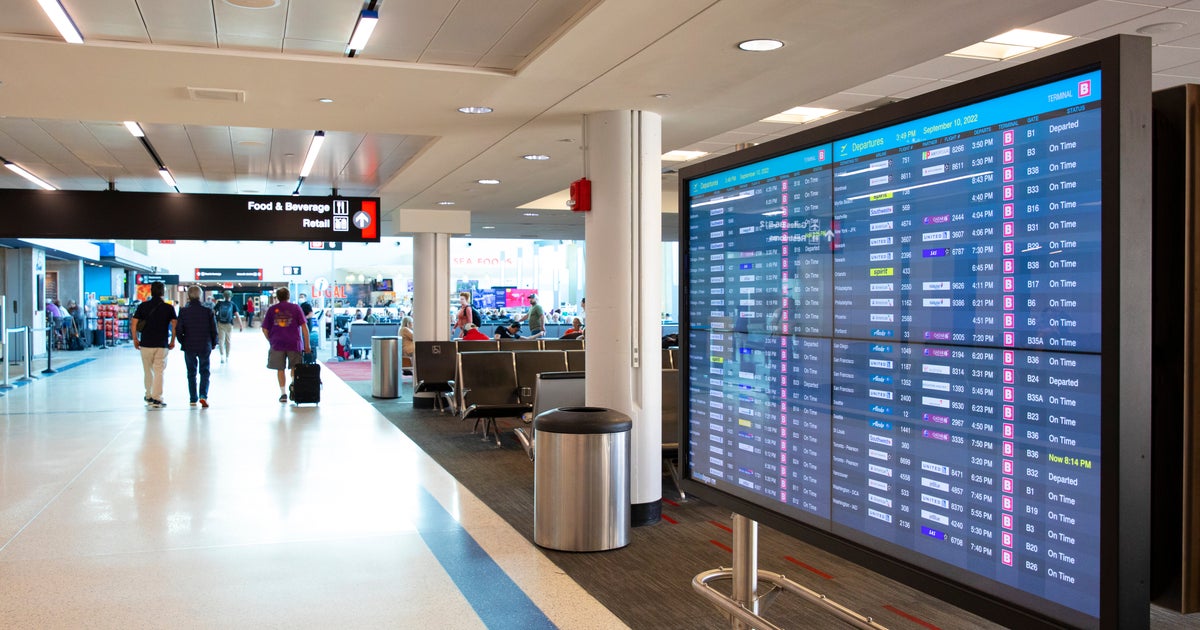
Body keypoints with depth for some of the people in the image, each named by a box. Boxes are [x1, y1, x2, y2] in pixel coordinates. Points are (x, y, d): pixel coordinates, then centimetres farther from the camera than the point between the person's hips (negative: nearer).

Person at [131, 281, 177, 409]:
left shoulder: (143, 306, 2)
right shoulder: (169, 308, -2)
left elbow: (133, 324, -1)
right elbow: (174, 325, -8)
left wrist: (135, 340, 10)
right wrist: (173, 341, 3)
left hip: (145, 344, 2)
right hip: (162, 345, -2)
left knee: (147, 371, 16)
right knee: (159, 372, 1)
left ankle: (148, 397, 26)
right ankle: (157, 399, -2)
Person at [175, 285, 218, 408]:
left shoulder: (183, 311, -6)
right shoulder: (208, 311, -7)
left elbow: (178, 330, -5)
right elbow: (214, 329, -4)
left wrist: (183, 342, 12)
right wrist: (213, 343, 11)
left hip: (189, 347, 1)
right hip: (205, 347, -1)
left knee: (191, 373, 13)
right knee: (204, 371, 8)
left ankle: (193, 399, 16)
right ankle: (203, 395, -11)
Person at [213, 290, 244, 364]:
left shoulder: (219, 303, -3)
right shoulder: (233, 305, -6)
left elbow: (213, 312, -4)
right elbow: (237, 315, -13)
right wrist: (241, 325, -10)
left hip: (220, 324, 0)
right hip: (229, 324, 0)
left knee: (221, 340, 7)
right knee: (228, 341, 14)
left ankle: (222, 355, -11)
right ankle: (227, 357, 22)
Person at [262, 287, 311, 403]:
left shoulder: (271, 309, 6)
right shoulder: (295, 308, 3)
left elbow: (265, 329, 6)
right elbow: (304, 326, -4)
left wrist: (271, 341, 20)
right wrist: (307, 344, -2)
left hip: (277, 344, 1)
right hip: (294, 343, -1)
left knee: (280, 369, 8)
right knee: (295, 369, 10)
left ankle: (283, 393, 6)